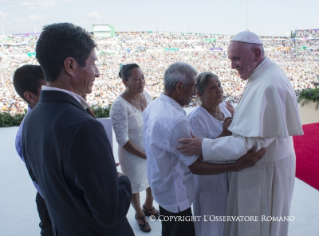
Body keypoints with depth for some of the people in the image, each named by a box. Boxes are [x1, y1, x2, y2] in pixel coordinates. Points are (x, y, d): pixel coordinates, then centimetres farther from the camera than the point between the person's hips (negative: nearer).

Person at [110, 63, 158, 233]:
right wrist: (144, 155, -17)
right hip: (133, 155, -5)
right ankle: (139, 214, 49)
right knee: (135, 186, 19)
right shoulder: (120, 105, -25)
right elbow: (122, 140, -22)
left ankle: (148, 207, 56)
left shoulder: (146, 95, -7)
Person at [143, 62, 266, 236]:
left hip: (162, 187, 8)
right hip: (175, 194, -8)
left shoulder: (153, 106, -4)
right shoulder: (175, 120, -33)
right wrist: (236, 166, -28)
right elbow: (196, 166, -26)